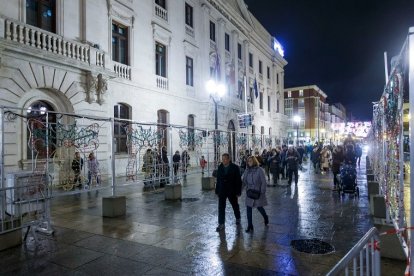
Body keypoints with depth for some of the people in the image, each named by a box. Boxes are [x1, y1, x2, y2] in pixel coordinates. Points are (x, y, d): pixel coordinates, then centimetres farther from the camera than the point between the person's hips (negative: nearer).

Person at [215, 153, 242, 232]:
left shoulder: (235, 167, -11)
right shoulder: (220, 167, 1)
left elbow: (238, 181, -10)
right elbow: (218, 180, 7)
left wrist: (238, 192, -13)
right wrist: (217, 191, 6)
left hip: (232, 191, -2)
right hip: (222, 191, 3)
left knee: (235, 206, 17)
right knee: (221, 207, -2)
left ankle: (238, 218, 40)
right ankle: (221, 224, 4)